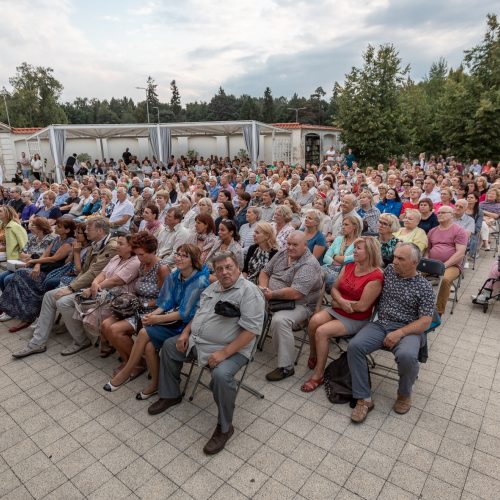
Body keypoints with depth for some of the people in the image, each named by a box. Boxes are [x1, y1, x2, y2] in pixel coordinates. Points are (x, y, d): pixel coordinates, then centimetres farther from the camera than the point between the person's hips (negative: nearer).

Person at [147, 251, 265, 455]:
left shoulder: (249, 291, -18)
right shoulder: (213, 287, 10)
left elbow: (251, 329, -25)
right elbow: (199, 312, 21)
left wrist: (224, 353, -28)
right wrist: (185, 333, 6)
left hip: (230, 348, -8)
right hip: (196, 341, 9)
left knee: (221, 375, -34)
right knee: (169, 346, 12)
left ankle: (224, 428, -7)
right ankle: (170, 395, 31)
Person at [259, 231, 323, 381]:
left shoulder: (309, 265, -20)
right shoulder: (282, 254, 6)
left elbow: (295, 294, -30)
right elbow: (265, 272, 12)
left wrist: (271, 295, -22)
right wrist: (263, 287, -8)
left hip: (299, 305, -8)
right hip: (274, 299, 8)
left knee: (279, 320, -34)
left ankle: (286, 367, -20)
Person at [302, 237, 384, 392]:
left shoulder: (375, 277, -17)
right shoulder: (348, 266, 4)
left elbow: (362, 306, -19)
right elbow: (334, 289, 6)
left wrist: (338, 303, -9)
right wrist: (342, 301, -15)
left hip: (356, 320, -6)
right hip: (336, 310, 6)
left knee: (322, 332, -24)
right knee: (314, 321, -23)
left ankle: (318, 375, -7)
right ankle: (312, 355, 3)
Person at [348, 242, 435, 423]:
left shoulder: (424, 287, -1)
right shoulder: (389, 270, 11)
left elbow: (425, 321, -7)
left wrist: (399, 333, -19)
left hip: (408, 329, -3)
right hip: (380, 324, 4)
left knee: (407, 356, -35)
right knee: (354, 346, -23)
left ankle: (404, 394, -1)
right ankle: (364, 399, -12)